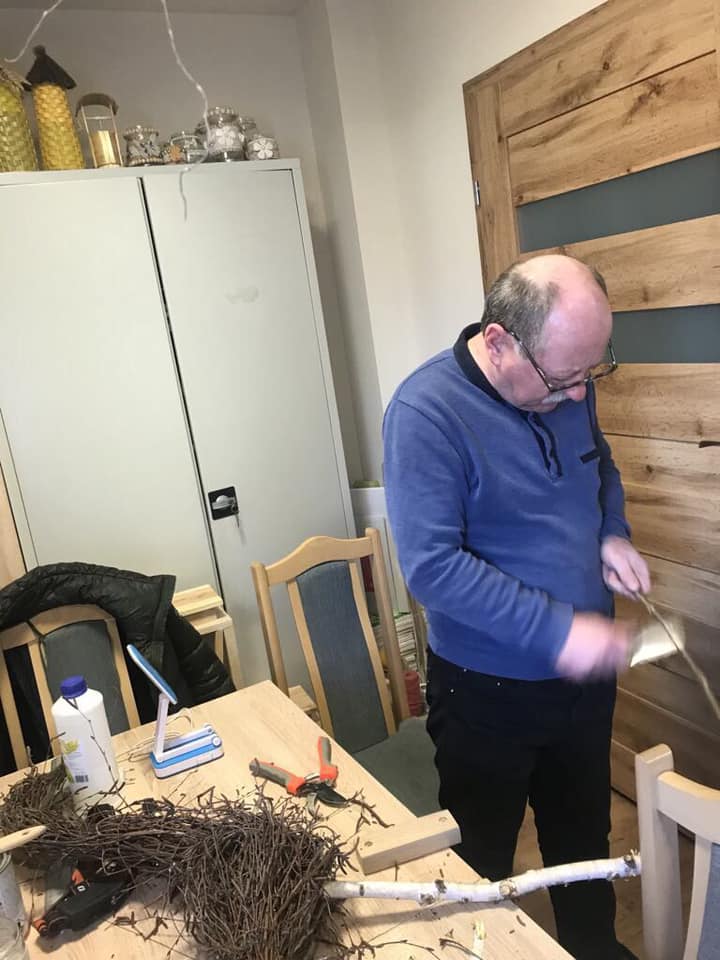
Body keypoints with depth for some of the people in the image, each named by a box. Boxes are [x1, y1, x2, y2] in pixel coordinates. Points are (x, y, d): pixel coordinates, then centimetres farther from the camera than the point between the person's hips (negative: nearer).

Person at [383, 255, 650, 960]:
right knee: (483, 863, 19)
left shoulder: (566, 385, -5)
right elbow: (431, 566, -28)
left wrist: (612, 532, -4)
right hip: (489, 691, -6)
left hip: (584, 671, 6)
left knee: (585, 836, 28)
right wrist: (556, 630, -29)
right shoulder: (426, 412, -25)